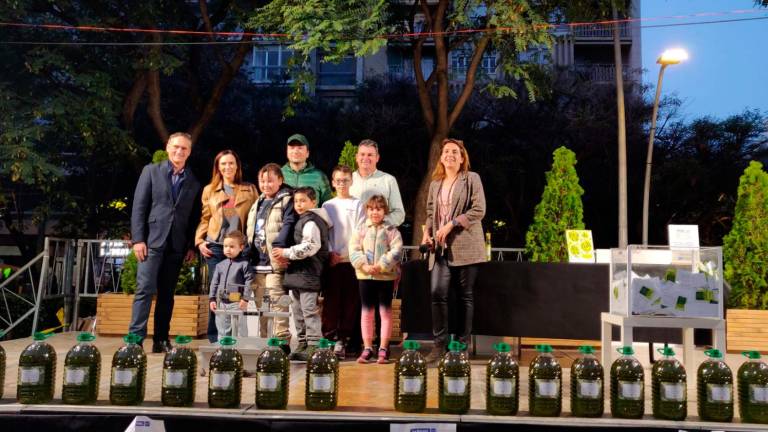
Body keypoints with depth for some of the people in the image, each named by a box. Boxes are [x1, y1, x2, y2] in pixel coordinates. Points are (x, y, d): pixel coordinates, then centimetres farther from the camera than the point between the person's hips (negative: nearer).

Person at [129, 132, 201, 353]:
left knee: (167, 293, 5)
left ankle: (161, 340, 10)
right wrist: (138, 239, -7)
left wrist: (192, 245, 1)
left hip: (177, 244, 3)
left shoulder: (193, 182, 12)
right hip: (152, 240, -2)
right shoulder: (151, 171, 6)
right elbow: (139, 206, 1)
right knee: (145, 289, -10)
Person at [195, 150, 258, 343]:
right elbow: (204, 219, 12)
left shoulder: (249, 190, 9)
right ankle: (214, 337, 10)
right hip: (215, 247, 1)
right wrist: (199, 241, -1)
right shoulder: (209, 190, 12)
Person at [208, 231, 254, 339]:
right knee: (222, 329, 12)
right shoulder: (220, 265, 12)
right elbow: (214, 282, 14)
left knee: (240, 329, -1)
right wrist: (212, 299, 7)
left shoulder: (244, 264, -4)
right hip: (221, 302, 5)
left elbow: (249, 282, -8)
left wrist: (245, 298, -13)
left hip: (237, 302, -5)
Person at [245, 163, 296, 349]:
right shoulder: (257, 204, 22)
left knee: (277, 302, -10)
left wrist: (278, 247, -28)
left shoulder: (287, 201, -3)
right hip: (257, 262, 8)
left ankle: (282, 341, -7)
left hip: (275, 263, -8)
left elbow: (288, 225, -17)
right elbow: (249, 231, 25)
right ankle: (263, 341, 21)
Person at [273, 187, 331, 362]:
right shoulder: (303, 221, 19)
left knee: (309, 310, -8)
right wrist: (286, 256, 15)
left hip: (309, 273, -11)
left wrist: (286, 252, -16)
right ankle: (302, 344, 22)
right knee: (297, 310, 14)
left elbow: (310, 246, -21)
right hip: (297, 272, 11)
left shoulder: (310, 221, -12)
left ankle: (314, 346, -3)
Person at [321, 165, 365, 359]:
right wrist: (330, 252, -6)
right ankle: (330, 338, 6)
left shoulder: (357, 205, 6)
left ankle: (343, 340, 4)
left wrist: (347, 253, -11)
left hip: (352, 260, -1)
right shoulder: (327, 206, 11)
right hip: (332, 260, 1)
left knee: (351, 301, -1)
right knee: (331, 300, 0)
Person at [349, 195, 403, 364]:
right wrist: (364, 266, -17)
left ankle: (383, 349, 12)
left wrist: (381, 266, -19)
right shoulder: (360, 229, 4)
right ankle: (367, 348, 17)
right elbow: (354, 250, -3)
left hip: (386, 275, -2)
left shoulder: (391, 230, -2)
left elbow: (396, 251, -11)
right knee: (366, 312, 9)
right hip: (365, 275, 2)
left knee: (385, 312, 4)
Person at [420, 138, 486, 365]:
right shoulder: (435, 184, 18)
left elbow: (479, 211, -7)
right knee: (437, 293, -8)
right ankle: (439, 344, -1)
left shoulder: (471, 179, 3)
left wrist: (451, 225, -13)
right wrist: (427, 233, 5)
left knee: (464, 295, 1)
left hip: (465, 247, -4)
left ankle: (462, 344, 9)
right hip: (441, 248, 4)